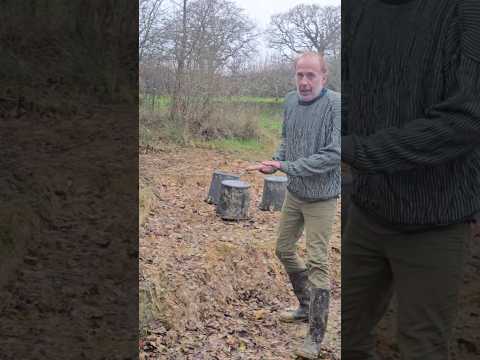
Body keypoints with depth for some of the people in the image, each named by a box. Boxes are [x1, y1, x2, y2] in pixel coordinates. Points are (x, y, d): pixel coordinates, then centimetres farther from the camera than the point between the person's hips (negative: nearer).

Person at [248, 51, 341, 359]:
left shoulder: (336, 105, -20)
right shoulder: (291, 101, 0)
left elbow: (334, 154, -25)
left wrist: (288, 166, -25)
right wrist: (275, 162, -6)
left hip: (321, 197, -7)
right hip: (294, 192, 7)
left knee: (318, 262, -3)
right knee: (284, 248, 17)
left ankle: (316, 334, 9)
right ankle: (306, 306, 38)